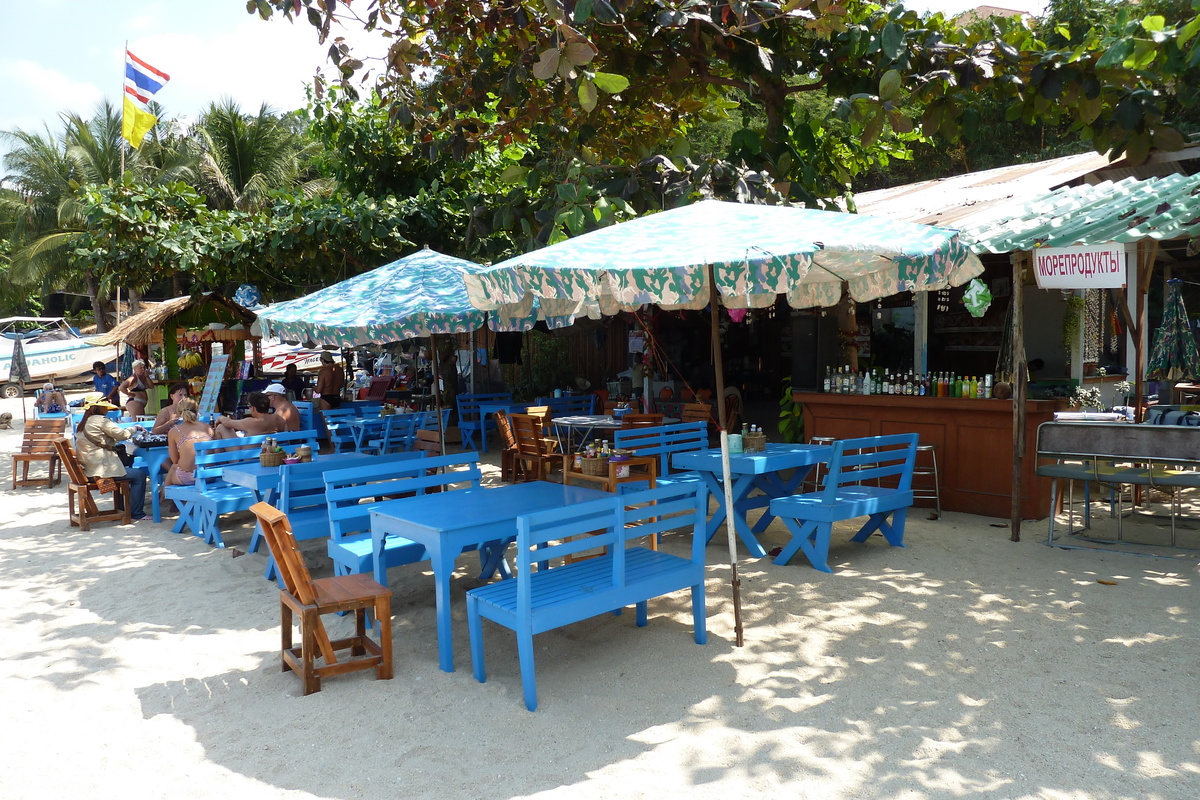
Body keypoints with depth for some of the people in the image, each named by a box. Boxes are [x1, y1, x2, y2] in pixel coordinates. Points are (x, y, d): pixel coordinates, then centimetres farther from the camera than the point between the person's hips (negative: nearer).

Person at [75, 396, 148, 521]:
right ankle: (136, 514, 0)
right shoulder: (100, 420, -12)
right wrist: (135, 428, 4)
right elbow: (122, 434, -14)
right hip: (102, 469, -10)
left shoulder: (83, 423, 17)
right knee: (139, 475, -2)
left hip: (89, 468, 10)